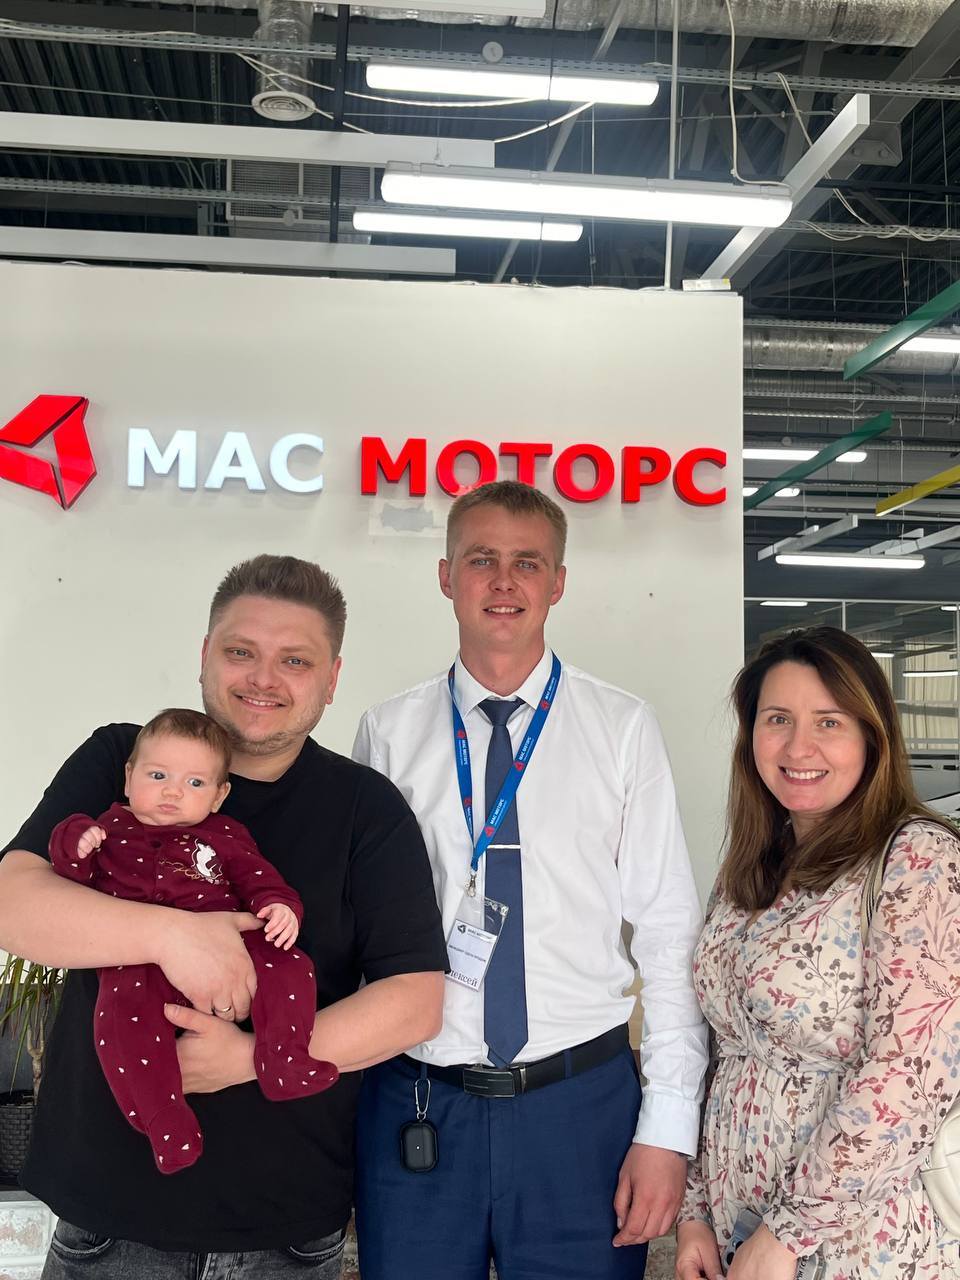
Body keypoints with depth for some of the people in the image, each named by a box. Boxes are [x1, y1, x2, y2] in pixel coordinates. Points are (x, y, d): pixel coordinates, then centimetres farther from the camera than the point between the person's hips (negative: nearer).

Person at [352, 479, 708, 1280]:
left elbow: (668, 934, -3)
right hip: (416, 1110, 1)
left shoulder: (623, 730, -2)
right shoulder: (389, 734, 1)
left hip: (581, 1103, 0)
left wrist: (667, 1128, -5)